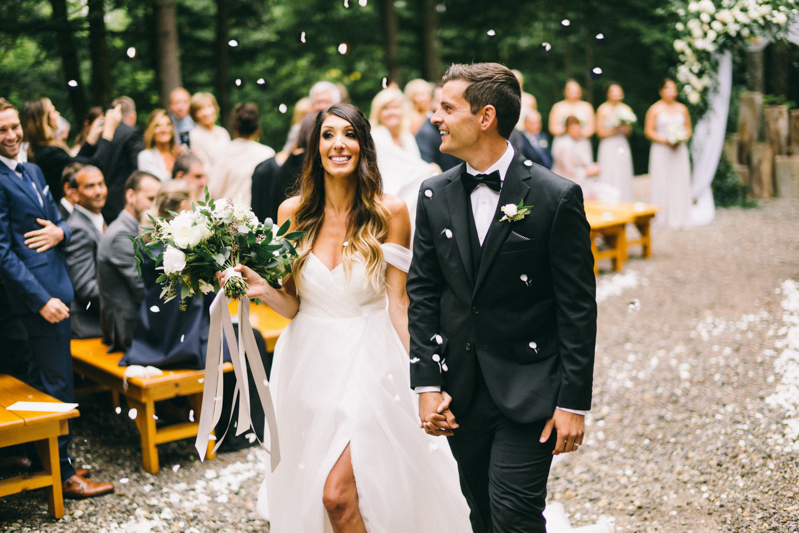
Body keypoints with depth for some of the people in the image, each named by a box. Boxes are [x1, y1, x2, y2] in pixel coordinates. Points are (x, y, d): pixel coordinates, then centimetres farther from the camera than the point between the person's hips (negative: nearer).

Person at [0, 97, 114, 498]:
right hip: (36, 292, -9)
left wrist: (59, 232, -4)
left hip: (56, 287, 9)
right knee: (58, 385, -2)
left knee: (41, 381, 18)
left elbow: (57, 220, 21)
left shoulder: (33, 171, 15)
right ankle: (63, 474, 9)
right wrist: (42, 299, -21)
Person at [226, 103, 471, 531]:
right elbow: (292, 305, 4)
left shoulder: (389, 213, -6)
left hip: (368, 363, -3)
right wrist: (261, 288, -16)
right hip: (308, 363, 3)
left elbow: (397, 301, -2)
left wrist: (415, 373, -3)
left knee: (337, 495, -12)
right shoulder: (294, 212, 1)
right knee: (304, 494, 12)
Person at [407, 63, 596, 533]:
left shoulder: (557, 197, -10)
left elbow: (578, 308, -9)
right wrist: (427, 383, -1)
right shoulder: (435, 195, 3)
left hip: (528, 394, -4)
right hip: (461, 393, 5)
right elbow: (422, 294, 5)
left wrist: (574, 402, -10)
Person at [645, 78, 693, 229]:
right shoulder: (655, 109, 0)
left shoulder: (682, 109, 11)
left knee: (679, 181, 1)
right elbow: (648, 131, -3)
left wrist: (682, 138, -6)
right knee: (661, 181, -5)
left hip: (679, 150, 3)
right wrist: (664, 140, -15)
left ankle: (678, 218, 6)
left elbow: (688, 128, 15)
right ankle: (662, 218, 0)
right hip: (661, 150, -3)